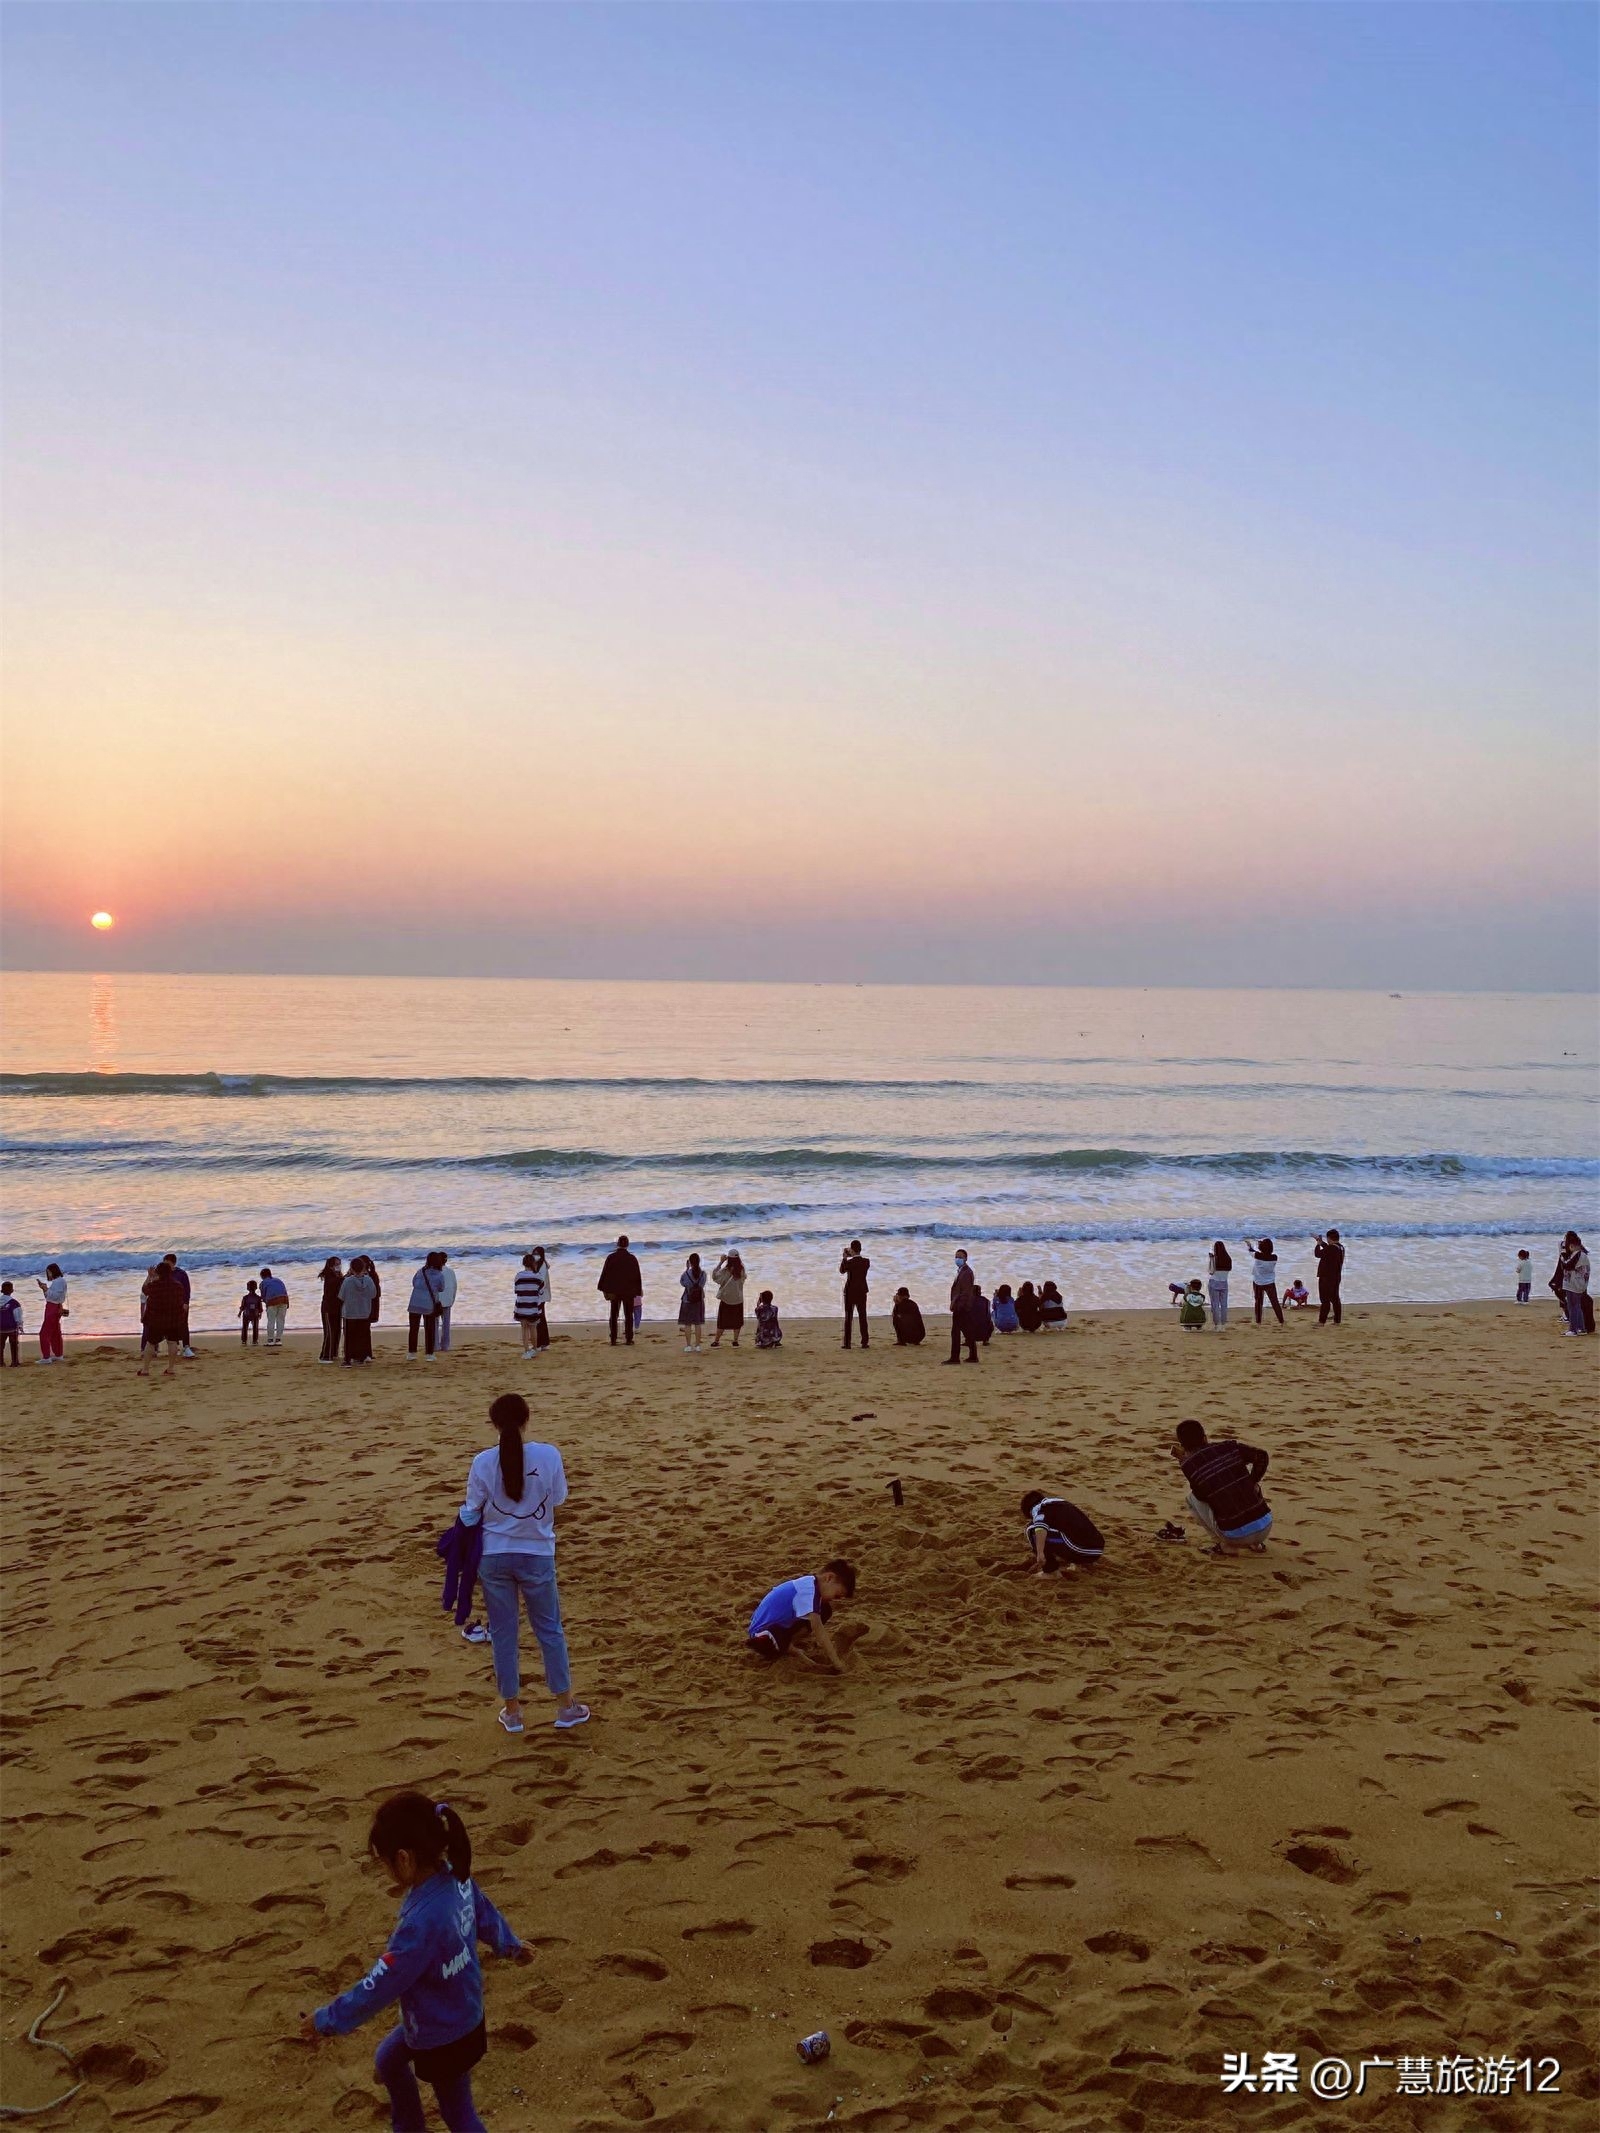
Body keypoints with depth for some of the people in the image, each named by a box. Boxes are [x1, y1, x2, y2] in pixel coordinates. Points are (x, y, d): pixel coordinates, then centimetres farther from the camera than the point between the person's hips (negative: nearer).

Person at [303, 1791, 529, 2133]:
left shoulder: (422, 1922, -40)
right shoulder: (455, 1877, -15)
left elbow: (379, 1986, -28)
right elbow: (485, 1914, 6)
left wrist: (326, 2021, -12)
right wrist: (510, 1946, 27)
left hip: (446, 2037, -8)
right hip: (460, 2013, 8)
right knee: (387, 2061, 30)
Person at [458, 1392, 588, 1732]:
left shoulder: (483, 1463, -12)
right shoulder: (548, 1456, -12)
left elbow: (472, 1512, -3)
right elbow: (557, 1504, -1)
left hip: (494, 1555, 0)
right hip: (537, 1555, 0)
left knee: (503, 1632, 12)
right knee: (549, 1629, 14)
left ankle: (512, 1710, 20)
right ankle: (566, 1706, 21)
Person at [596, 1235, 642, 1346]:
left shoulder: (611, 1257, -3)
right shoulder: (632, 1258, -3)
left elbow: (605, 1274, -3)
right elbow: (637, 1276, 0)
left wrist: (604, 1289, 3)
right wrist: (638, 1291, 7)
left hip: (614, 1291, 0)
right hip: (629, 1291, 0)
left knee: (614, 1315, 6)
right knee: (628, 1315, 5)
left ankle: (613, 1340, 3)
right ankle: (629, 1339, 1)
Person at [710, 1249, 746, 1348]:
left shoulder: (725, 1271, -20)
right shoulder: (741, 1270, -11)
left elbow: (714, 1276, -10)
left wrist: (720, 1262, -11)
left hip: (726, 1300, -2)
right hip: (738, 1299, 2)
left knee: (722, 1321, 9)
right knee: (737, 1321, 14)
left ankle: (716, 1341, 11)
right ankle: (735, 1341, 13)